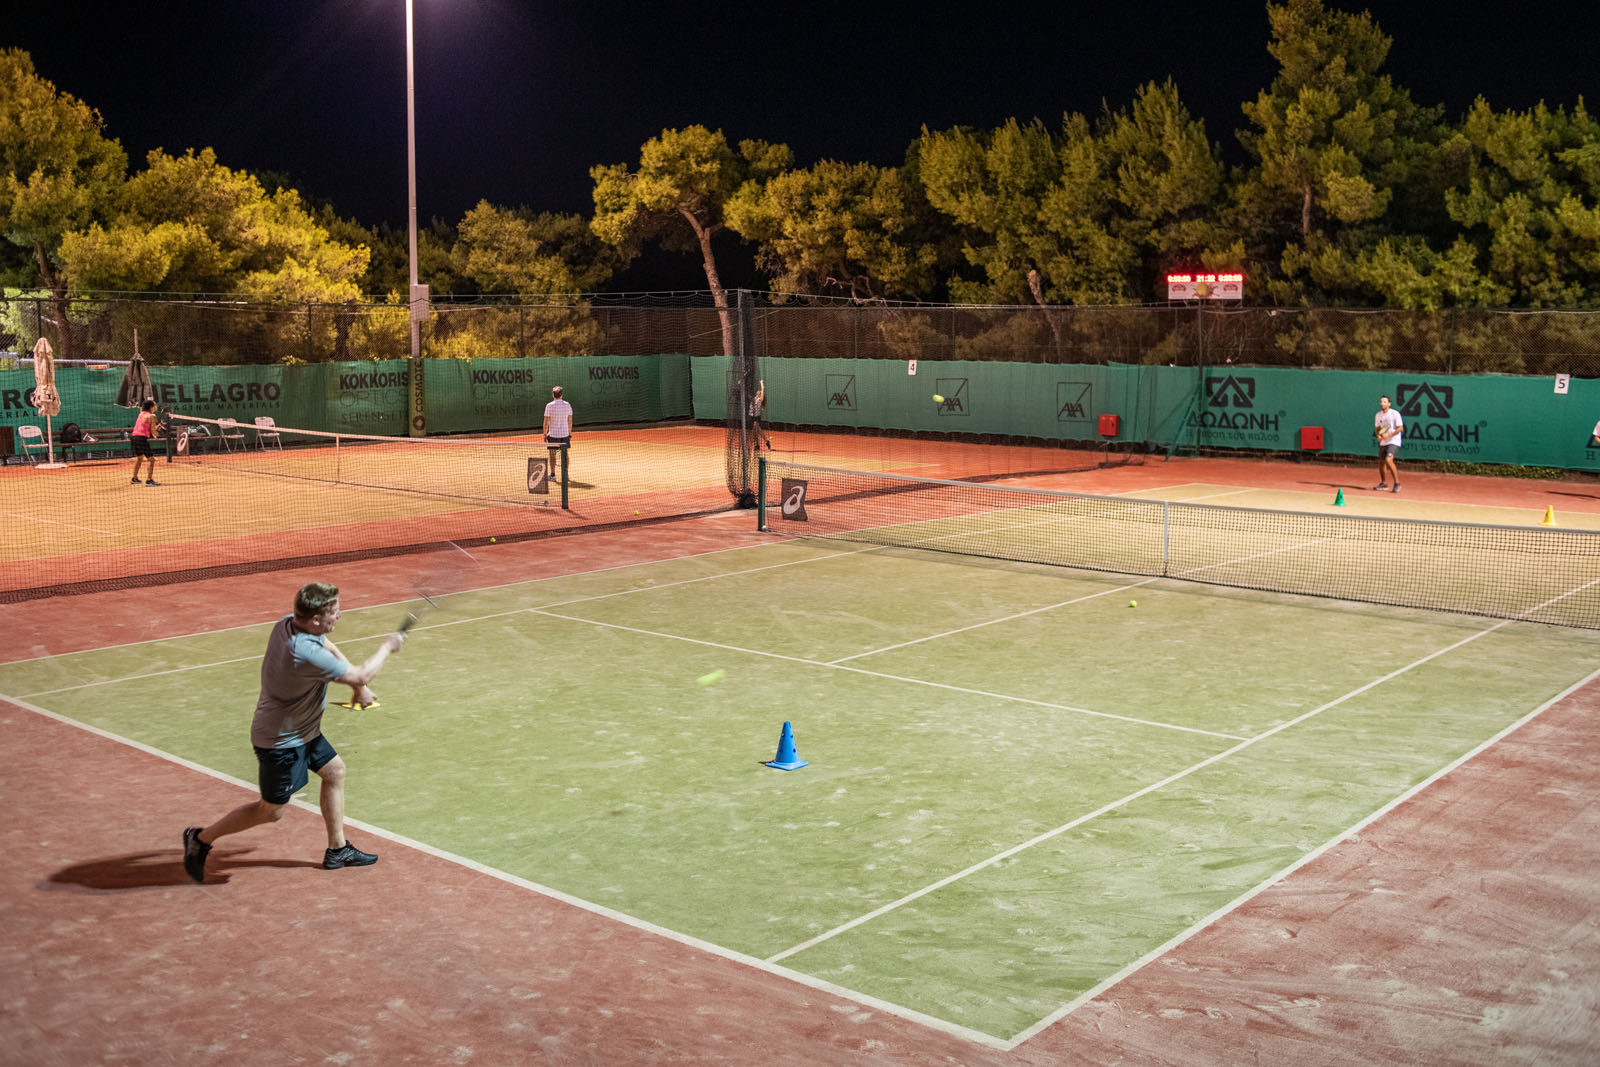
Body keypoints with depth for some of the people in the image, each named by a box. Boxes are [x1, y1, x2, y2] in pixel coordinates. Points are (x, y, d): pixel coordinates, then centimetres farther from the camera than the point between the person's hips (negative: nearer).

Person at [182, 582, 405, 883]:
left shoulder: (288, 623, -9)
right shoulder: (305, 654, -37)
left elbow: (331, 650, 10)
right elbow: (361, 675, -28)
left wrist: (359, 687, 3)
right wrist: (387, 646, -11)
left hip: (301, 731, 9)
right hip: (281, 742, -9)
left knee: (334, 771, 18)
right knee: (271, 811, 7)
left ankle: (337, 849, 29)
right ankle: (202, 838, 23)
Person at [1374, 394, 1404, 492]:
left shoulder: (1395, 414, -11)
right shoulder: (1378, 415, 8)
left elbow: (1400, 428, -14)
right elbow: (1376, 428, 17)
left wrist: (1389, 435, -23)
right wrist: (1378, 435, -4)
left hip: (1393, 441, -7)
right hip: (1383, 443, 7)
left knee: (1388, 460, -23)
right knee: (1381, 462, 11)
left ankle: (1397, 483, -16)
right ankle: (1383, 483, 29)